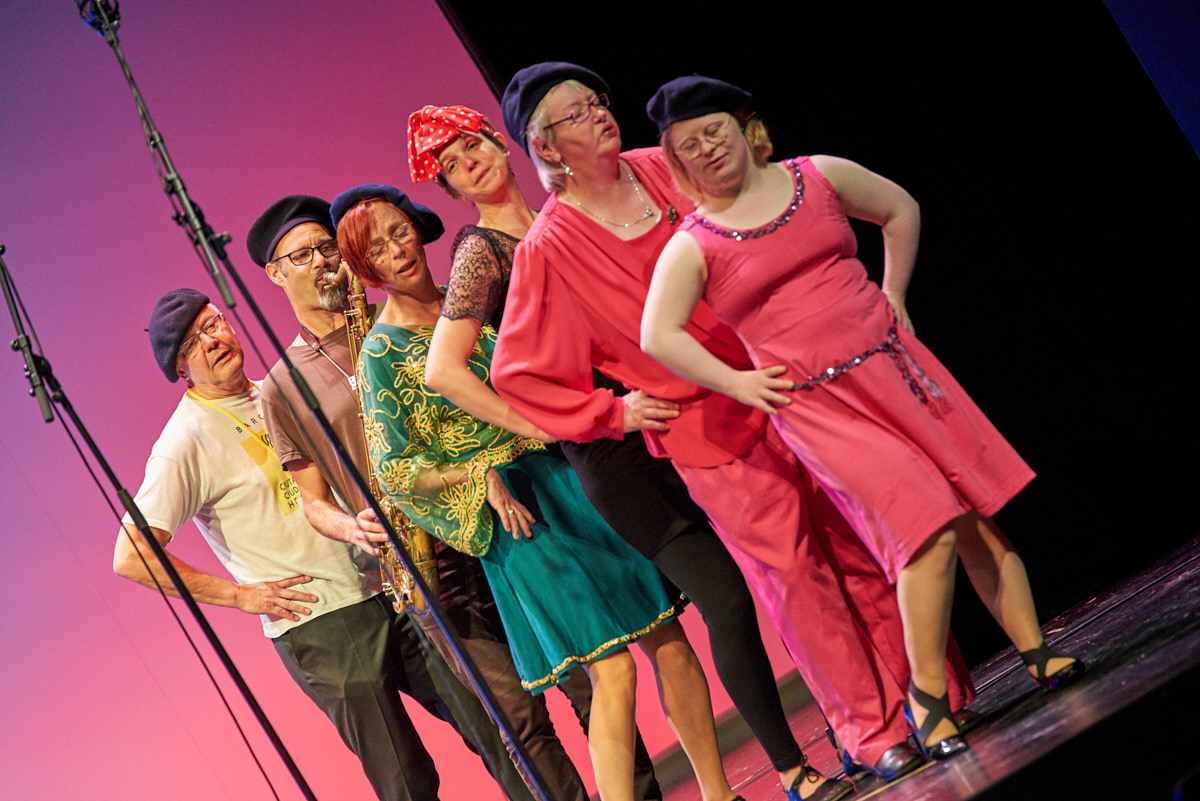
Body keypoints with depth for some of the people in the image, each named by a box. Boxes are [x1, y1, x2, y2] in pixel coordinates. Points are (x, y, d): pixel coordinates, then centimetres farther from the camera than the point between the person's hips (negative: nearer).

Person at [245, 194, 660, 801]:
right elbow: (314, 501, 9)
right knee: (518, 722, -4)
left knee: (587, 678, 1)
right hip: (430, 570, -1)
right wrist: (352, 527, -13)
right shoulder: (283, 390, 8)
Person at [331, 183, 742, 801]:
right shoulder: (382, 353, -5)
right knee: (613, 669, -10)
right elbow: (393, 472, -7)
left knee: (667, 636, 6)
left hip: (575, 473, 6)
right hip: (518, 512, -5)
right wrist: (481, 475, -17)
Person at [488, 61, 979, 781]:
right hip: (707, 431, -4)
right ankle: (872, 730, 16)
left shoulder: (664, 172, 3)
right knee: (794, 574, 2)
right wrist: (616, 413, -7)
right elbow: (518, 374, -7)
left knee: (857, 541, 9)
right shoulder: (549, 248, -11)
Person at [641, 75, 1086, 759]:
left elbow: (901, 210, 20)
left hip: (892, 363, 4)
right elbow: (657, 335, -12)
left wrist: (892, 299, 14)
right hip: (818, 407, -4)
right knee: (929, 528, -15)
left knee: (979, 513, 3)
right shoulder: (692, 246, -4)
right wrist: (737, 384, -10)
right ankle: (927, 696, -1)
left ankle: (1038, 652, 16)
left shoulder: (818, 176, 7)